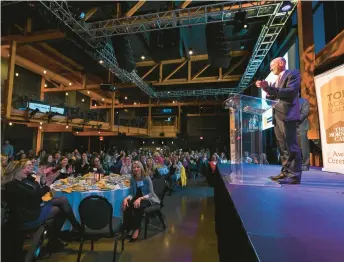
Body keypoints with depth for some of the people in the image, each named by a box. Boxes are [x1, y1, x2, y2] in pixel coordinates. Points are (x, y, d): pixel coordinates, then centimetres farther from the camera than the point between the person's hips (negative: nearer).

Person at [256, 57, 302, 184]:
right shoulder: (276, 80, 25)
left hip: (287, 115, -8)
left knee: (291, 145, -9)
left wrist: (269, 88, -18)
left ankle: (294, 175, -6)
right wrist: (266, 89, 5)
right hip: (277, 116, 9)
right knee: (282, 146, 8)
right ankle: (285, 172, 14)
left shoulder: (293, 74, 1)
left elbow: (291, 91, -15)